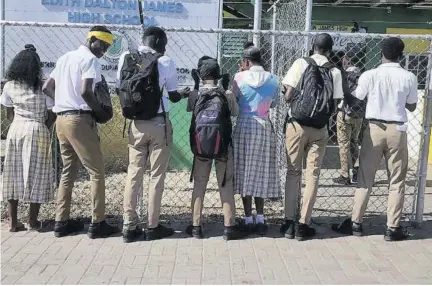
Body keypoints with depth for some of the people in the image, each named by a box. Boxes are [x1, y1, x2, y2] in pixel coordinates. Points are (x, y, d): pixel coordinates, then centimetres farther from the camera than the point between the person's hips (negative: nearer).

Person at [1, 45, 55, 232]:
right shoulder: (42, 86, -7)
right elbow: (51, 113, -5)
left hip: (15, 130, 4)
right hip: (36, 131, -3)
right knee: (36, 175, 5)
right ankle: (33, 221, 10)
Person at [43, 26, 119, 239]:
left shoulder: (64, 57, 18)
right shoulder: (90, 59, -7)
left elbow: (47, 88, 17)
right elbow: (85, 92, -21)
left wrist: (66, 98, 14)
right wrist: (101, 112, -8)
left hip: (61, 119, 8)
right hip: (80, 120, -8)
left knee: (68, 171, 14)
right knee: (96, 172, -1)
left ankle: (61, 222, 15)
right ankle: (97, 224, 0)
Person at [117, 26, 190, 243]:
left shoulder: (126, 58, 2)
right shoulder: (165, 62, -7)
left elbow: (120, 89, 9)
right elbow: (173, 97, 0)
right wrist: (184, 93, 21)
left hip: (136, 123, 3)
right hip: (159, 123, -3)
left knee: (134, 173, 9)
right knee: (156, 175, 5)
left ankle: (129, 227, 10)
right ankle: (152, 227, 11)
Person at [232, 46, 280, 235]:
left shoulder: (240, 77, -4)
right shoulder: (272, 79, 2)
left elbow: (234, 99, 7)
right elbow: (274, 100, 12)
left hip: (244, 126, -1)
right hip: (264, 127, 2)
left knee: (245, 172, 6)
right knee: (261, 173, 10)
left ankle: (248, 220, 8)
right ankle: (260, 220, 9)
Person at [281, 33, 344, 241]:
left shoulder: (301, 63, -3)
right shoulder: (335, 72, 0)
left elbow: (288, 96, -8)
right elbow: (334, 105, 0)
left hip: (297, 125, 0)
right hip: (319, 129, 0)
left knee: (293, 173, 9)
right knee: (312, 175, 7)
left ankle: (289, 223, 9)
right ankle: (303, 224, 8)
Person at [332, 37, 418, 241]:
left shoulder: (370, 75, -6)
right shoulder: (409, 77, -3)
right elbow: (412, 107, 8)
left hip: (374, 128, 0)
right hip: (397, 130, 0)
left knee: (365, 178, 9)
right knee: (397, 181, 8)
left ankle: (355, 223, 14)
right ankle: (393, 228, 11)